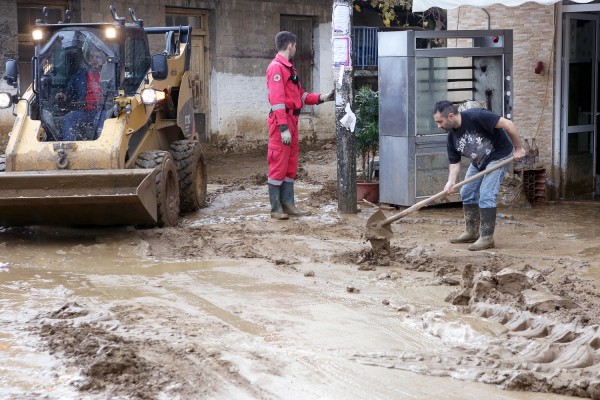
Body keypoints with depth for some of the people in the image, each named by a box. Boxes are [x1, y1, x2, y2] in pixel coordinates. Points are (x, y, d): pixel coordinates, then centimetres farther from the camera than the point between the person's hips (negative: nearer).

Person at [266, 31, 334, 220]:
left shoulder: (289, 68, 19)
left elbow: (300, 95, 21)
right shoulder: (276, 67, -12)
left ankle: (288, 204, 17)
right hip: (281, 121, -10)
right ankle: (276, 209, -3)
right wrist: (284, 128, -22)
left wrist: (322, 98, 14)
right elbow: (277, 100, -18)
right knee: (278, 164, -6)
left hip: (292, 120, 10)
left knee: (291, 165, 12)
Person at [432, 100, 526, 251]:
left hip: (498, 156, -8)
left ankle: (487, 238, -9)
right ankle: (472, 232, 24)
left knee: (486, 195, -16)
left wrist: (519, 148, -24)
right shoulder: (452, 136, -7)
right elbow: (454, 163, -2)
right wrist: (451, 182, -21)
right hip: (478, 162, 8)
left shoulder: (475, 116, -30)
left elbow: (507, 124, -30)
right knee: (467, 193, 11)